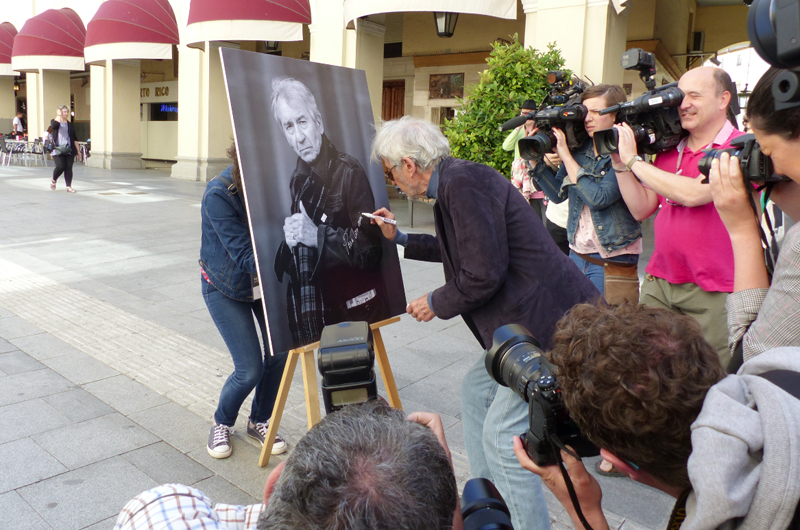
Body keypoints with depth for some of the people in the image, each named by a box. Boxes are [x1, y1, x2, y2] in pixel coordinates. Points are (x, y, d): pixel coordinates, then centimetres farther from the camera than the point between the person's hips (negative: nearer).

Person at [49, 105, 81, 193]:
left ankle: (69, 186, 2)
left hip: (69, 150, 3)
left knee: (69, 168, -2)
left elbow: (75, 139, 16)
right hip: (58, 149, -3)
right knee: (60, 167, -13)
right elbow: (55, 125, -23)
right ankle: (53, 181, 15)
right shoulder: (54, 122, 5)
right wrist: (59, 115, -10)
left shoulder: (70, 125, 15)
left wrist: (78, 150, 12)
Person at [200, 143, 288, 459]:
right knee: (250, 369, -9)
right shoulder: (218, 195, -30)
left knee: (280, 351, -5)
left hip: (268, 279, 4)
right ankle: (222, 424, 24)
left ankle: (259, 421, 23)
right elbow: (245, 256, -34)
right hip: (226, 288, -4)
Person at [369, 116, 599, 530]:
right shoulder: (456, 179, 13)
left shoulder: (462, 183, -19)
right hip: (527, 320, 11)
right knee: (476, 391, 22)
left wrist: (437, 303, -4)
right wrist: (399, 239, 35)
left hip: (547, 324, -11)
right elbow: (457, 249, 29)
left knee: (502, 438, -6)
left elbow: (483, 274, -22)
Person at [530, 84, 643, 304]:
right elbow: (558, 193, 9)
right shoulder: (579, 149, 5)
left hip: (612, 263, -6)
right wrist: (537, 158, -2)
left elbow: (598, 197, -24)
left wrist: (565, 156, -19)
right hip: (577, 256, 6)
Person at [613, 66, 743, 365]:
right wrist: (619, 163, -1)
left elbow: (693, 194, -23)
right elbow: (641, 209, 10)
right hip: (658, 285, 6)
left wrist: (632, 160, -14)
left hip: (712, 294, -5)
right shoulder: (668, 152, 12)